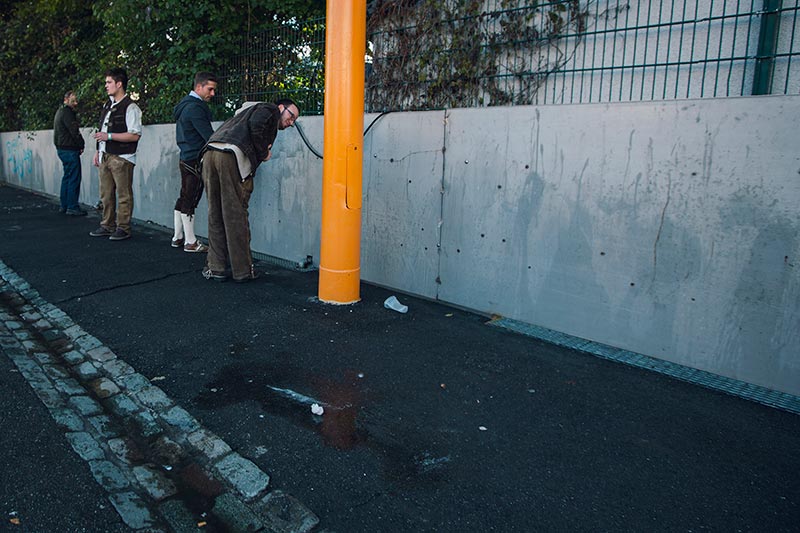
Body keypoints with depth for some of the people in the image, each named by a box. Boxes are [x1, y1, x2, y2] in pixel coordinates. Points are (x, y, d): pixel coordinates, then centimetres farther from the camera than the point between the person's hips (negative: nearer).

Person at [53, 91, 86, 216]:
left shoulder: (60, 111, 20)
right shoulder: (67, 112, -13)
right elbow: (74, 132, -19)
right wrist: (81, 145, -5)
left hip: (62, 149, 11)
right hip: (70, 150, -11)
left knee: (67, 177, 16)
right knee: (74, 178, -9)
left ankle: (64, 205, 20)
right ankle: (72, 207, -9)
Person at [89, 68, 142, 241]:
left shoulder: (130, 108, -9)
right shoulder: (107, 106, 18)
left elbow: (135, 135, -17)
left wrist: (109, 136, -17)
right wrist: (98, 151, 19)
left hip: (121, 158, -8)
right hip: (105, 156, 8)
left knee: (123, 194, -3)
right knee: (106, 194, 12)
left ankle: (123, 228, 4)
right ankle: (107, 226, 20)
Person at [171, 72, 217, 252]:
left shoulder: (186, 105, 17)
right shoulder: (195, 107, -15)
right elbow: (209, 136, -19)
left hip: (186, 159, 10)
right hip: (194, 161, -10)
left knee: (183, 200, 14)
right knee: (189, 202, -5)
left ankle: (178, 237, 22)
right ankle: (190, 242, 1)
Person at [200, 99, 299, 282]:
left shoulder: (248, 111, 39)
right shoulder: (270, 109, 11)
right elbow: (256, 125, -10)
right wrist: (264, 153, 0)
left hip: (210, 152, 8)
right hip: (232, 156, -8)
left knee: (215, 216, 9)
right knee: (236, 216, -3)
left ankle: (215, 267, 11)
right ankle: (242, 270, 4)